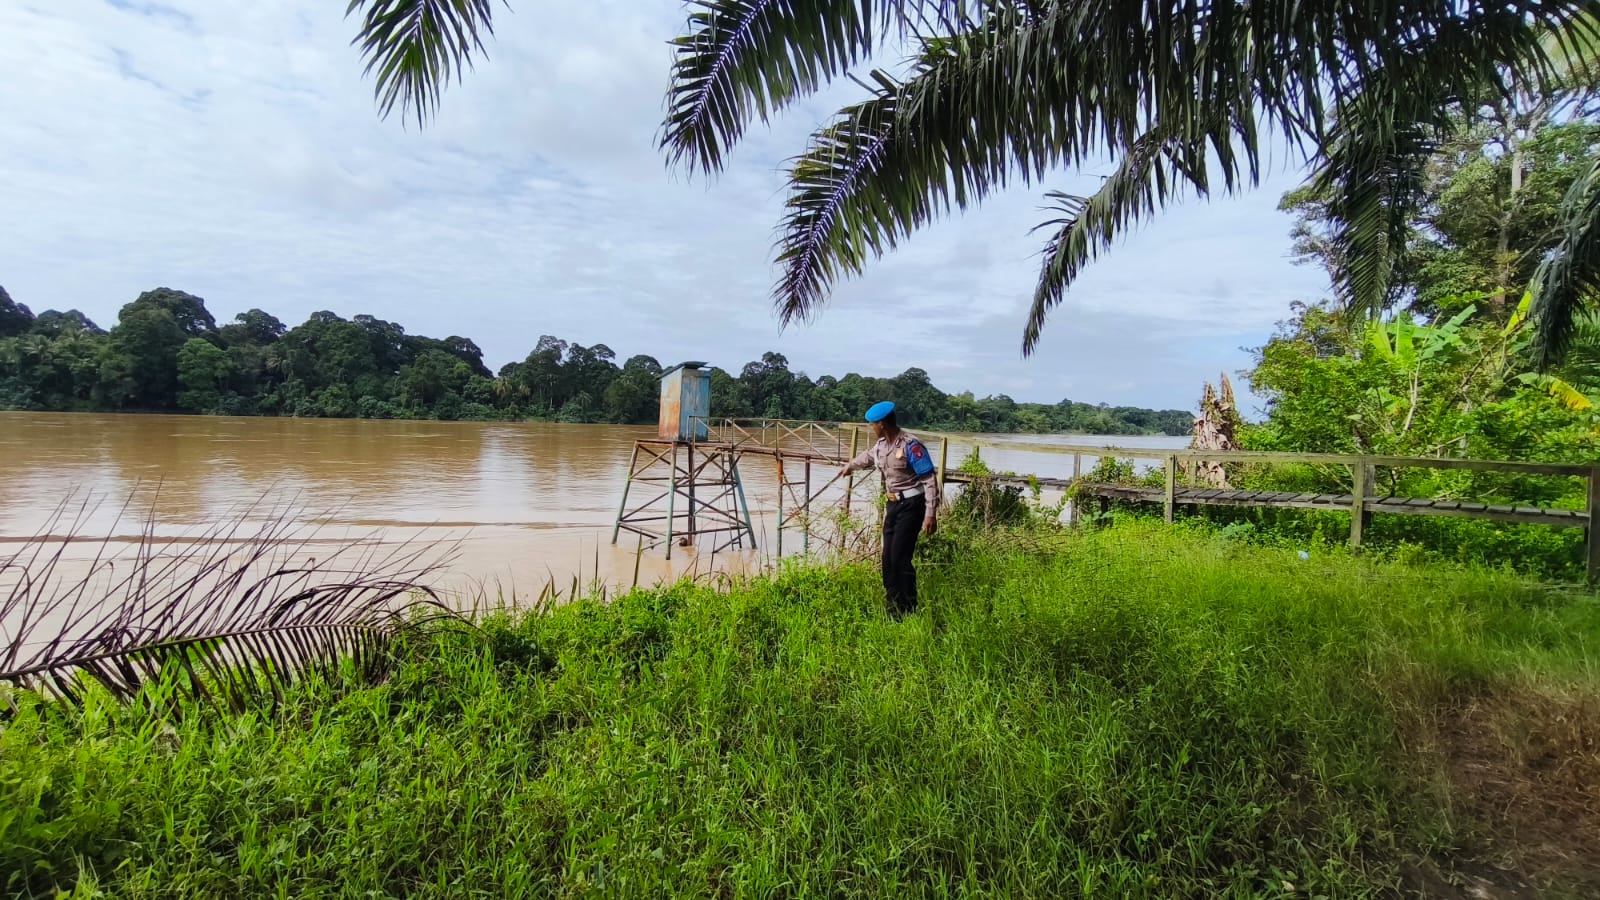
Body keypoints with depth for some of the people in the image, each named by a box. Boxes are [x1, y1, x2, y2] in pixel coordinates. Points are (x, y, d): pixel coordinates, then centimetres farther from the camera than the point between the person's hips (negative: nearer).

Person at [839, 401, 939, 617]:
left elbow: (930, 480, -19)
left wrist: (931, 513, -24)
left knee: (900, 557, -12)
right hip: (894, 504, 8)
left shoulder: (910, 446, -19)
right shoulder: (880, 445, 6)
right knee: (888, 558, 7)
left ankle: (908, 612, -1)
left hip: (911, 505, -8)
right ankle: (892, 610, 17)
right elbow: (868, 457, 31)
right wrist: (849, 466, 50)